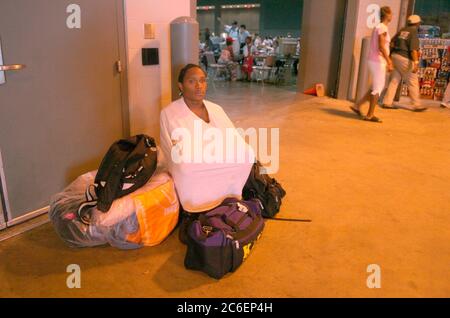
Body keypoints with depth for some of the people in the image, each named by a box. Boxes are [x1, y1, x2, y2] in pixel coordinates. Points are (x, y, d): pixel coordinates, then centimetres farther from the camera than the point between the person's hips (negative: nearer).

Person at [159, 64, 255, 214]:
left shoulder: (216, 109, 12)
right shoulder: (169, 113, -4)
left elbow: (237, 142, 7)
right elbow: (173, 156, -11)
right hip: (194, 179, -4)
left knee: (246, 153, -21)